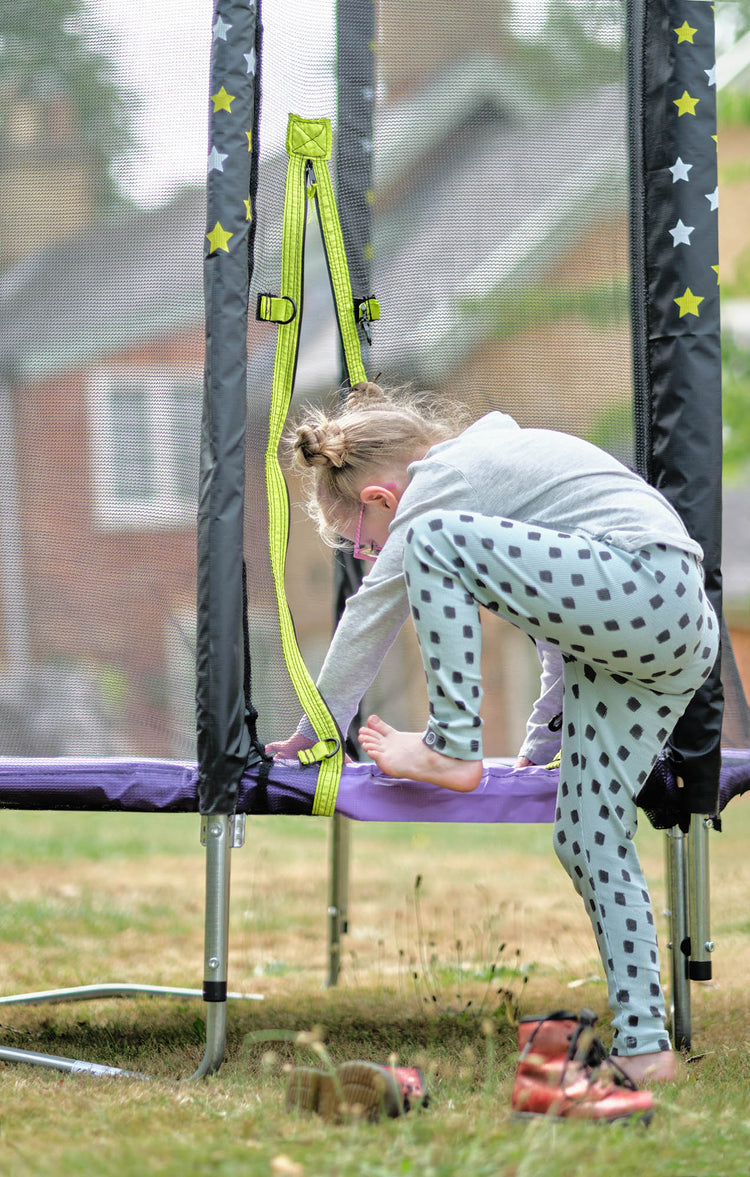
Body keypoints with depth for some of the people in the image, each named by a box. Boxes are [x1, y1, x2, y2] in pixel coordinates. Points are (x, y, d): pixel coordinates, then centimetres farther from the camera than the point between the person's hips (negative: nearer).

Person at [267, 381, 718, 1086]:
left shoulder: (439, 483, 0)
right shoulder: (487, 457, 29)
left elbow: (371, 613, 3)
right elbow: (560, 614, 33)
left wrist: (317, 731, 13)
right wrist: (541, 745, 35)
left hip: (640, 583, -10)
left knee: (438, 542, -11)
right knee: (587, 834, 8)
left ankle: (451, 747, -8)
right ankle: (643, 1048, 5)